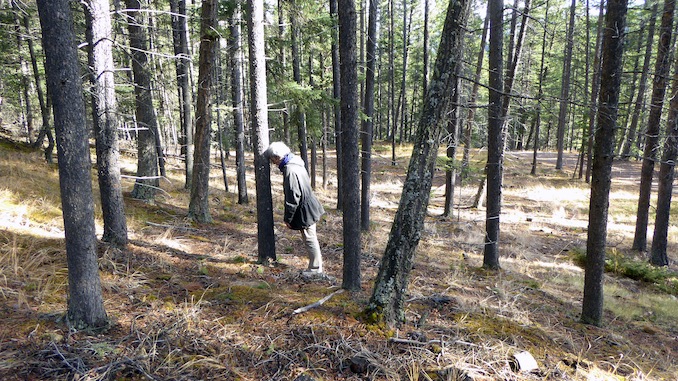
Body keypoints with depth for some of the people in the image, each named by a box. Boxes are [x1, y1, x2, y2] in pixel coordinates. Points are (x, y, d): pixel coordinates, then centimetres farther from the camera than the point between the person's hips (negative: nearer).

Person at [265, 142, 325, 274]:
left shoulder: (290, 170, -23)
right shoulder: (296, 164, 8)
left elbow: (293, 198, -24)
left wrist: (288, 218, -14)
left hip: (304, 211, -10)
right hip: (310, 206, 10)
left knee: (310, 239, 2)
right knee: (311, 238, 19)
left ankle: (315, 268, 14)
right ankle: (317, 263, 32)